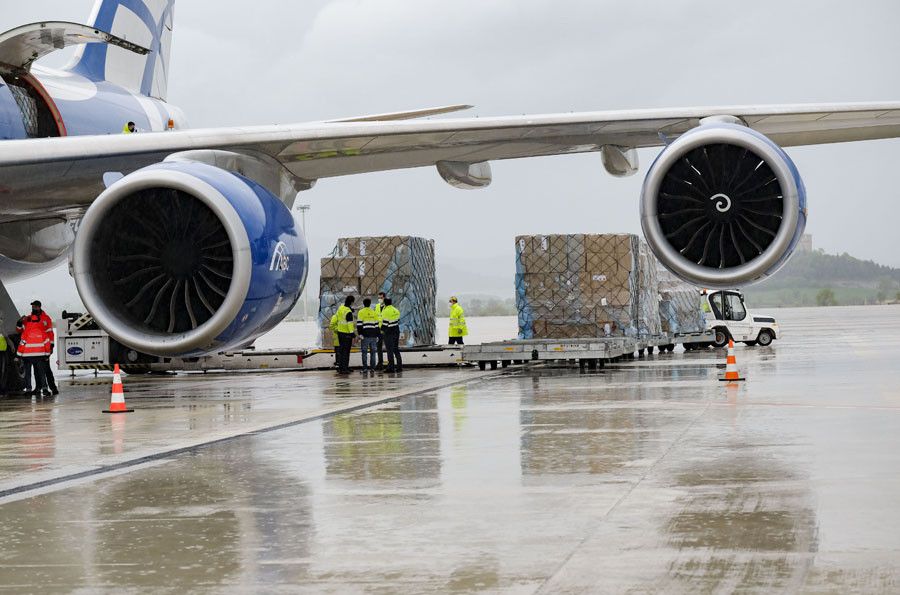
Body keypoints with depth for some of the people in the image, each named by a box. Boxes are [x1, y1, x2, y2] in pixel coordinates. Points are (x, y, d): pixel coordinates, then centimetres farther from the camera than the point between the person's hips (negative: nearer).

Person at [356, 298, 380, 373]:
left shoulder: (361, 312, 1)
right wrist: (377, 335, 17)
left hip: (365, 335, -3)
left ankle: (365, 368, -7)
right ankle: (372, 367, 7)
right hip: (373, 334, 3)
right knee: (372, 351, 8)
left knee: (364, 351, -2)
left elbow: (359, 323, -8)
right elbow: (377, 324, 14)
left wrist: (360, 333, -8)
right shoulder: (374, 312, 13)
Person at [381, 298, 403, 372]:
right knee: (396, 350, 13)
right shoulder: (396, 311, 9)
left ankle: (391, 367, -3)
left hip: (389, 333, -7)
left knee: (390, 350, -3)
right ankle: (399, 367, 13)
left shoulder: (385, 311, -15)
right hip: (396, 331, 7)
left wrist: (382, 330, -3)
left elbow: (384, 323, -15)